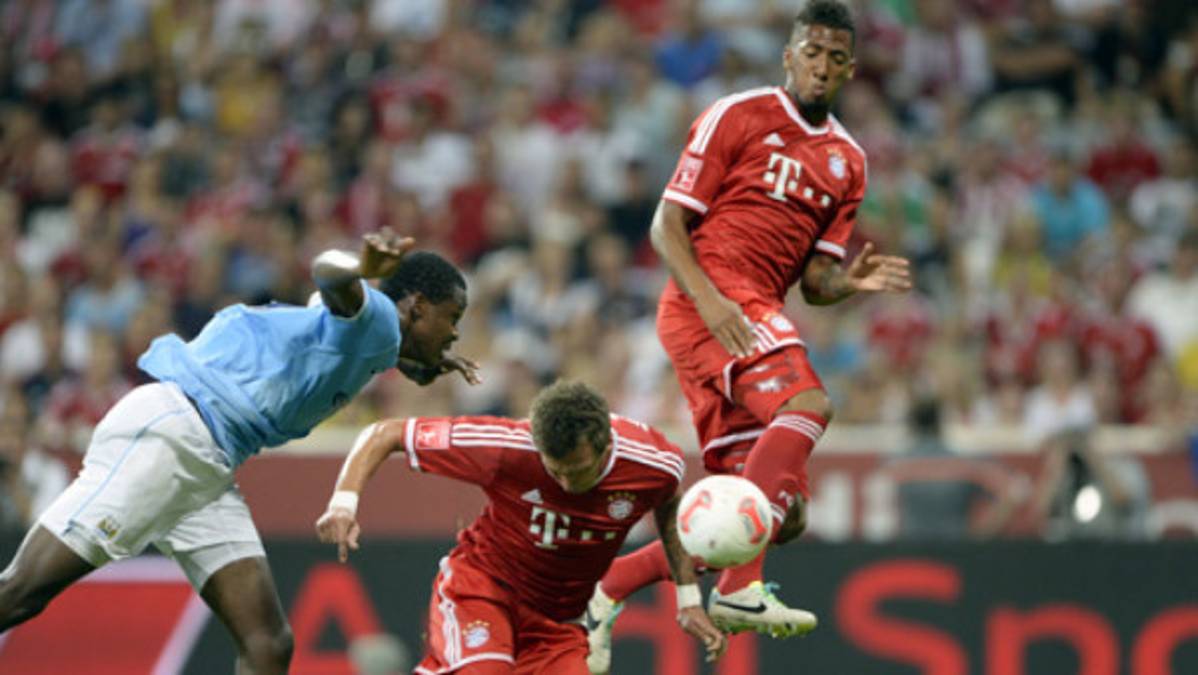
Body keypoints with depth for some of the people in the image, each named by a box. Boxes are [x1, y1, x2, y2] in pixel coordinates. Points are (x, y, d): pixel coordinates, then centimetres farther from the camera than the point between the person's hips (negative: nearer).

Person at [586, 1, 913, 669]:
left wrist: (850, 282, -4)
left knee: (784, 516, 2)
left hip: (760, 314, 8)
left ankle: (607, 589, 10)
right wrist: (708, 298, -19)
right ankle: (740, 588, -36)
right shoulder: (739, 116, 0)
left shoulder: (848, 162, 19)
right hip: (711, 298, -8)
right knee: (808, 404, -31)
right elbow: (668, 224, -3)